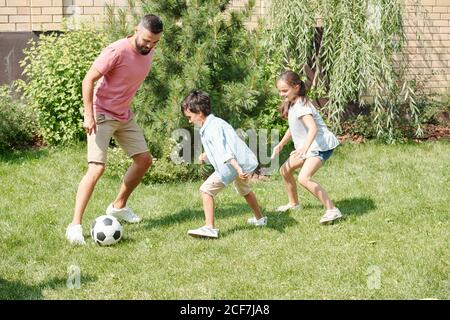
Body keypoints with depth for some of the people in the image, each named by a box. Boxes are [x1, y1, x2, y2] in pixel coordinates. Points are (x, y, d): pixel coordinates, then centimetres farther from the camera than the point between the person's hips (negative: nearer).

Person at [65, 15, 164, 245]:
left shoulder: (149, 53, 0)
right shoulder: (117, 51, -24)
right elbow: (88, 80, -22)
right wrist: (89, 115, -27)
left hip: (124, 115, 8)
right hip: (101, 115, -8)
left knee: (144, 160, 12)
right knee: (97, 168, -18)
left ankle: (118, 206, 29)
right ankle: (75, 225, -15)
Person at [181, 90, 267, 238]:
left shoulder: (213, 127, -16)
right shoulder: (214, 123, 17)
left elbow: (222, 149, -28)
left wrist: (237, 168, -38)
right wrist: (206, 154, 27)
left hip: (234, 163, -11)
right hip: (245, 162, 11)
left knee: (206, 190, -13)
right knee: (244, 190, 36)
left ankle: (210, 228, -20)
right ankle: (259, 219, 55)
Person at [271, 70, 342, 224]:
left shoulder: (301, 105, -22)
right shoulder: (291, 104, 8)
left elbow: (313, 127, -37)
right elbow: (293, 127, 23)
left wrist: (305, 147, -53)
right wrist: (281, 144, 14)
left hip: (321, 145, -11)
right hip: (308, 147, 11)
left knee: (304, 178, -27)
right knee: (285, 170, 19)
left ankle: (332, 210, -25)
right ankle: (294, 203, 41)